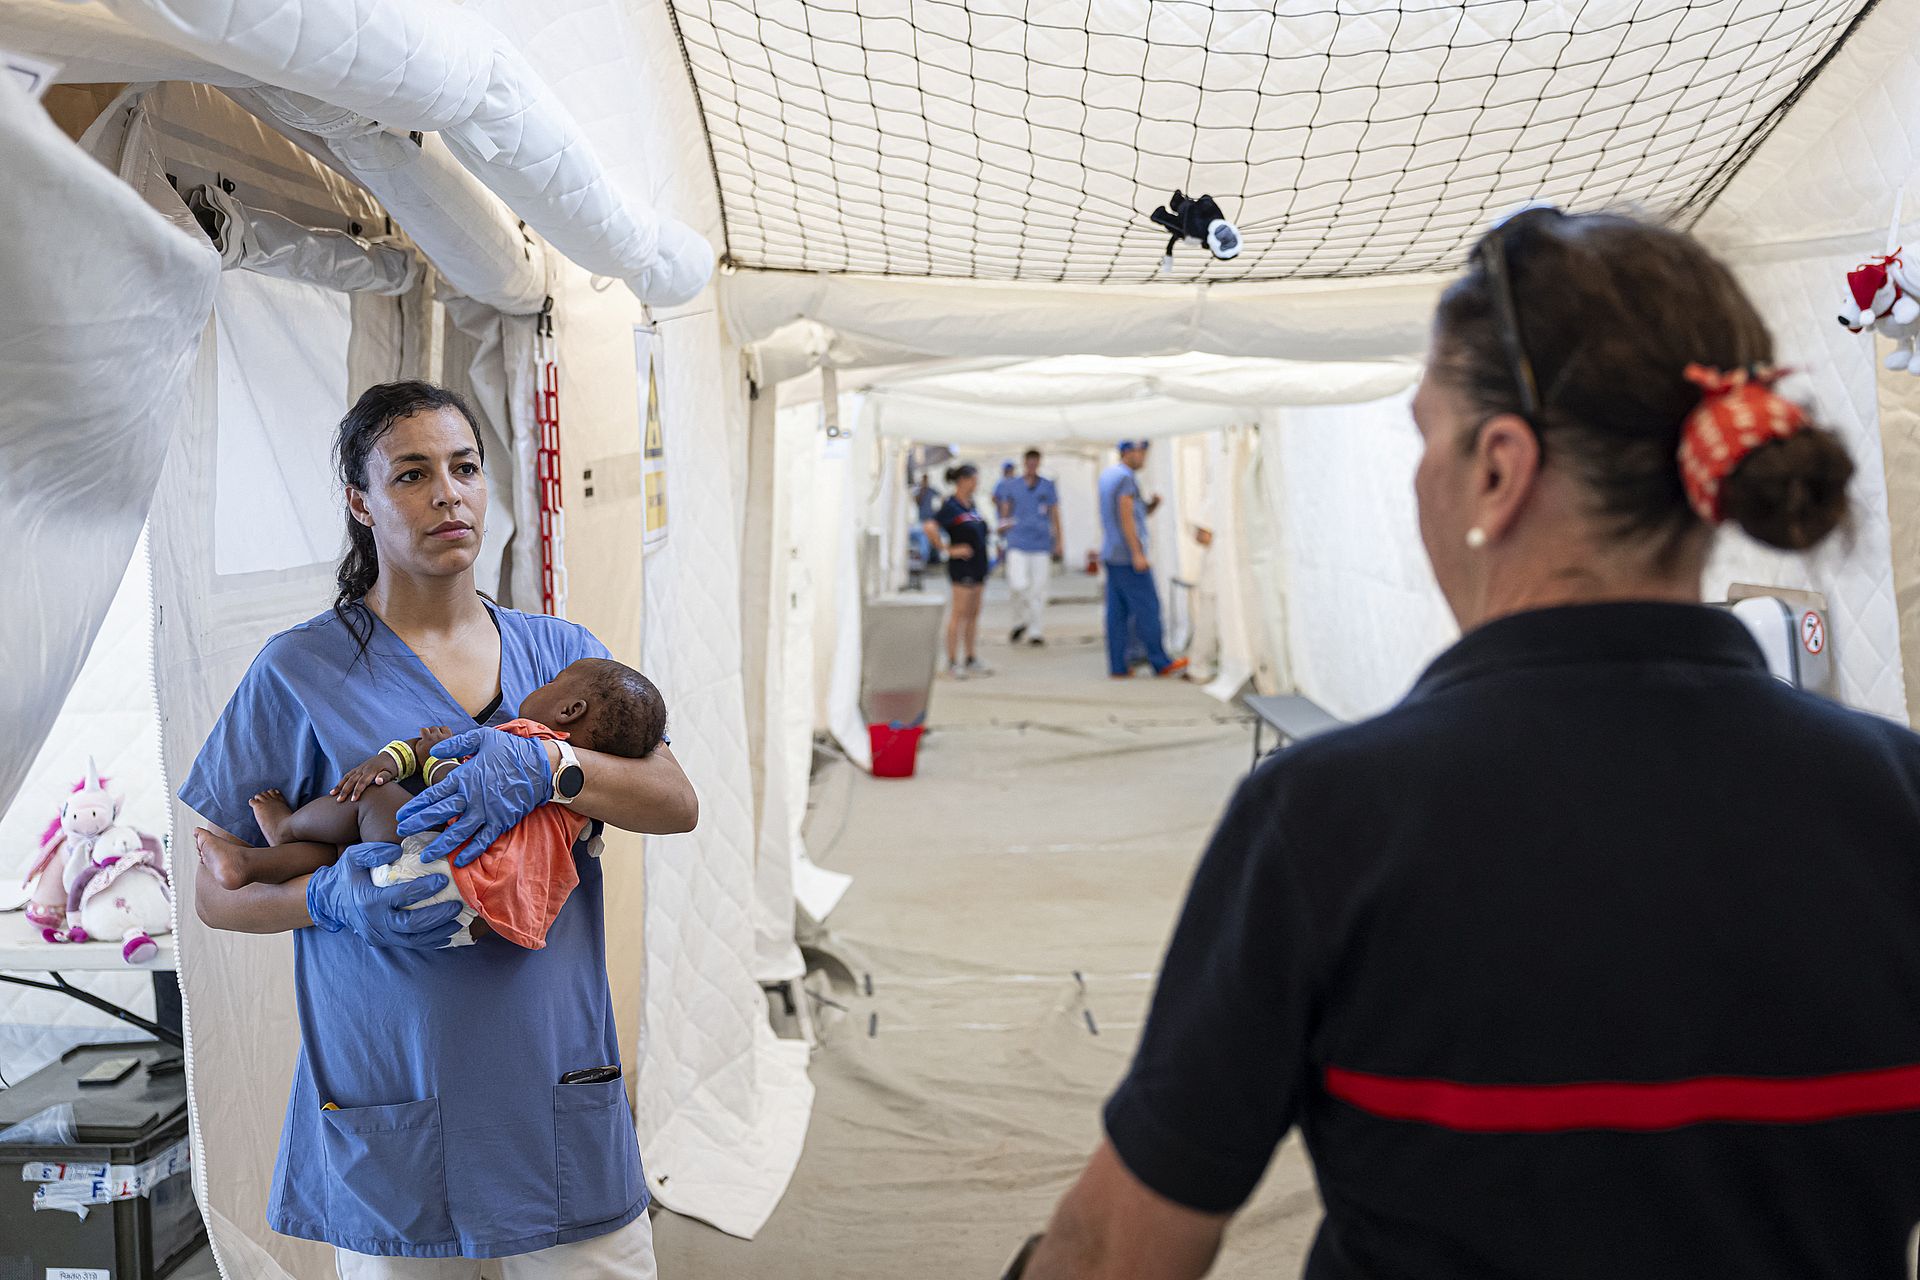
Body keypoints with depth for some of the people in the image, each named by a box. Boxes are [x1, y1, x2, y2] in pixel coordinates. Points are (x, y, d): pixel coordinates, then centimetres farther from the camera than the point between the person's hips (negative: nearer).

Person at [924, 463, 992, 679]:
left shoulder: (972, 505, 12)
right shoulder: (950, 506, -13)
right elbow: (931, 527, -26)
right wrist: (948, 550, -20)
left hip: (978, 565, 8)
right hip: (962, 565, -8)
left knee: (973, 614, 12)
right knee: (959, 614, -6)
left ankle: (972, 661, 20)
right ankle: (952, 663, -2)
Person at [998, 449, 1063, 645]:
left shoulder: (1048, 486, 9)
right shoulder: (1011, 486, 8)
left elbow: (1054, 515, 12)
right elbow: (1005, 510, 15)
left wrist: (1058, 543, 9)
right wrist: (1004, 522, -8)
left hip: (1041, 543, 1)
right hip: (1017, 543, -1)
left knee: (1039, 589, 0)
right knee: (1018, 585, -14)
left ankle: (1036, 631, 7)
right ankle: (1020, 621, 10)